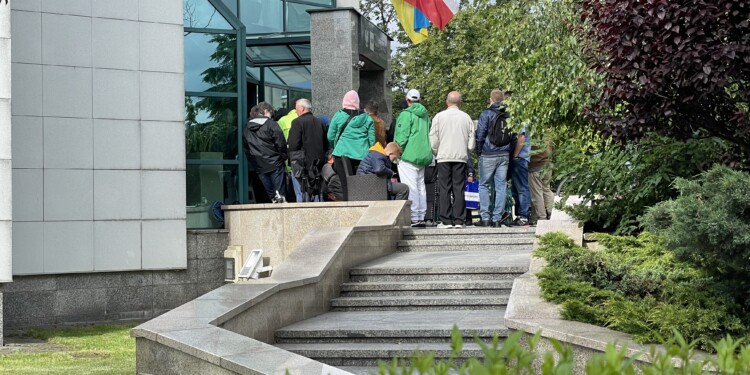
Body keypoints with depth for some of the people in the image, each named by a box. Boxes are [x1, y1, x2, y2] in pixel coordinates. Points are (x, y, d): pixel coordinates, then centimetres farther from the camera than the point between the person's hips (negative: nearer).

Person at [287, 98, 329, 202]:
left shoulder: (297, 122, -9)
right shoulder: (319, 122, 10)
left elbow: (293, 145, -16)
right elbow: (326, 145, 13)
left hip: (302, 164, -6)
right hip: (318, 164, 6)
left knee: (302, 193, -4)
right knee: (318, 192, 11)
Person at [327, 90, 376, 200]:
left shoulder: (338, 116, 3)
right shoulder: (367, 118, 7)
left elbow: (330, 137, 7)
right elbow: (372, 140, 6)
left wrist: (335, 148, 25)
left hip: (342, 154, -1)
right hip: (362, 157, 1)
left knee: (346, 187, -1)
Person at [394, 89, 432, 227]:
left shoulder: (406, 114, -9)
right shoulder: (425, 115, 16)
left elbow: (402, 137, -14)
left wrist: (398, 153, -8)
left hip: (409, 156, -8)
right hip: (423, 156, 8)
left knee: (410, 187, -9)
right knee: (420, 187, 12)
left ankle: (414, 218, -13)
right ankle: (421, 217, 14)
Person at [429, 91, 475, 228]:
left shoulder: (439, 117, -2)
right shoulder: (466, 117, 3)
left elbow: (433, 141, 0)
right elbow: (471, 142, 5)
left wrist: (436, 154, 15)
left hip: (444, 157, -1)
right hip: (461, 157, 2)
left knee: (445, 189, 1)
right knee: (459, 189, 3)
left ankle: (446, 221, -2)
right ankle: (459, 221, 0)